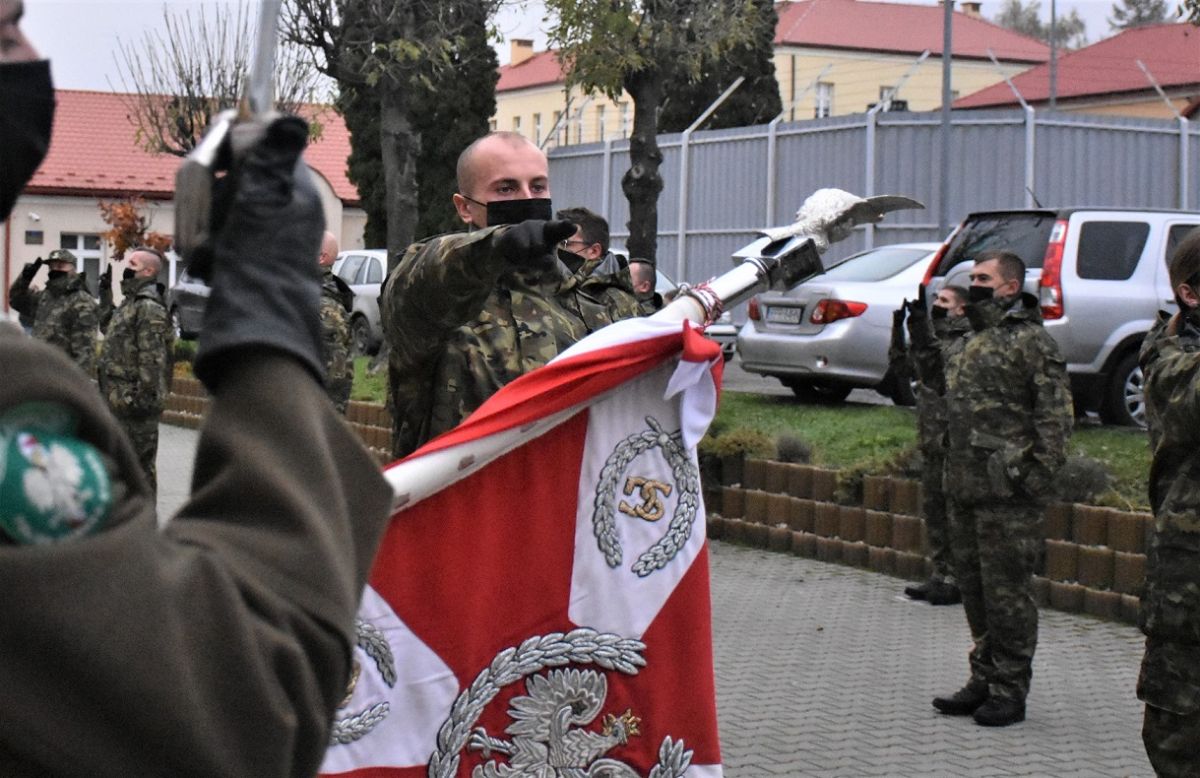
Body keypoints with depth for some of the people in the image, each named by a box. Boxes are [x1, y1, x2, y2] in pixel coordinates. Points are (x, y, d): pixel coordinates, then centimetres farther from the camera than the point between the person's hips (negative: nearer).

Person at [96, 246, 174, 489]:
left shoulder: (149, 307, -15)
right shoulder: (131, 302, 16)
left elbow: (152, 357, -21)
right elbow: (109, 327, 34)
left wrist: (146, 396, -24)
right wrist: (105, 294, 30)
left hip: (134, 401, -10)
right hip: (118, 399, 10)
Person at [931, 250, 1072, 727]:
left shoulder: (1031, 340, -9)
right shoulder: (974, 341, 19)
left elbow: (1056, 415, -14)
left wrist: (1039, 475, -18)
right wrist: (949, 469, 20)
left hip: (1007, 494, -9)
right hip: (965, 489, 9)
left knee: (1007, 591, -3)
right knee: (974, 589, 14)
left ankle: (1010, 691, 5)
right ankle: (983, 680, 25)